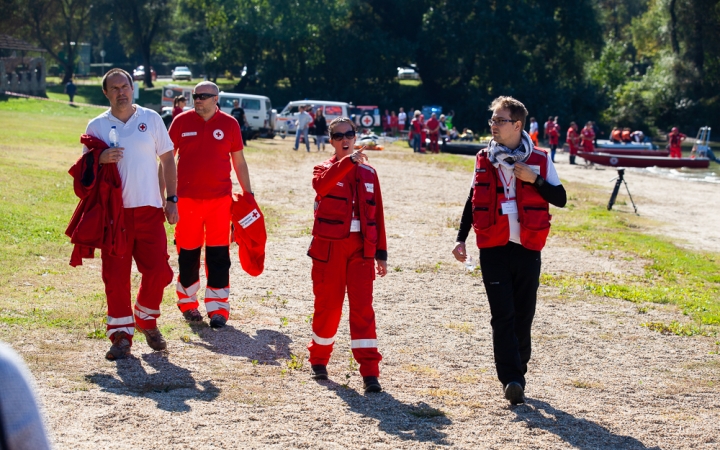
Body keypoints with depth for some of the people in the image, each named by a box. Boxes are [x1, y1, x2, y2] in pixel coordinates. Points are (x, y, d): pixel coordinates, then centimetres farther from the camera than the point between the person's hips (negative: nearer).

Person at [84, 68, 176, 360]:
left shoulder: (151, 119, 7)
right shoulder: (96, 126, 6)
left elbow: (167, 159, 11)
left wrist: (171, 199, 3)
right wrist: (100, 159, -15)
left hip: (149, 209, 1)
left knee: (158, 269, -3)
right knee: (115, 274, -3)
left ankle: (146, 320, 21)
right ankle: (121, 334, 7)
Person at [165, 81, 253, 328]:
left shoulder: (229, 124, 2)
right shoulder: (182, 121, 1)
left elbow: (239, 161, 10)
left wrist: (248, 194, 8)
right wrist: (160, 193, 3)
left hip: (220, 199, 0)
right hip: (187, 198, 0)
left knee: (218, 254, -1)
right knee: (188, 253, 8)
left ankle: (218, 307, 5)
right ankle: (187, 302, 23)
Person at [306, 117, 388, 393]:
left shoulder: (368, 173, 10)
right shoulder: (325, 169, 2)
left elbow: (377, 214, 10)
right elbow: (321, 185, -24)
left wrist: (381, 253, 7)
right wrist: (348, 161, -35)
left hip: (361, 247, 1)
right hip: (329, 247, -1)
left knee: (363, 308, -5)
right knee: (328, 305, 6)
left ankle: (369, 372, -6)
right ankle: (318, 360, 26)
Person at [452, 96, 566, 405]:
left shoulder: (539, 160, 1)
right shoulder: (484, 159, 7)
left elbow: (560, 199, 0)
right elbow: (473, 200, 15)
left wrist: (534, 179, -15)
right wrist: (461, 238, 9)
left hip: (527, 248, 0)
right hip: (493, 248, 1)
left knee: (523, 316, 6)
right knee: (503, 316, -8)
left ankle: (517, 376, 18)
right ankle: (511, 380, -12)